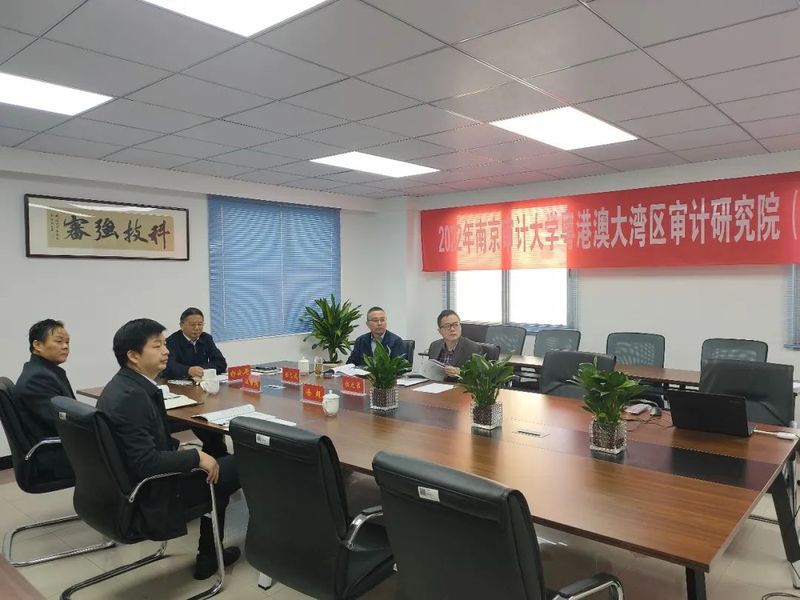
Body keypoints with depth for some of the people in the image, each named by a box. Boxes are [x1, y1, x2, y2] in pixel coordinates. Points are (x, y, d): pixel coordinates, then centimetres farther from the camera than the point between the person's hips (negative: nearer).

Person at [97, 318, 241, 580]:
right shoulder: (130, 397, -27)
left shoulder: (123, 385, 3)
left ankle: (209, 555, 27)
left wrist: (178, 447, 4)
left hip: (129, 487, 9)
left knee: (217, 464, 20)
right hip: (148, 498, -9)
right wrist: (196, 456, -20)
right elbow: (147, 463, -30)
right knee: (235, 467, 3)